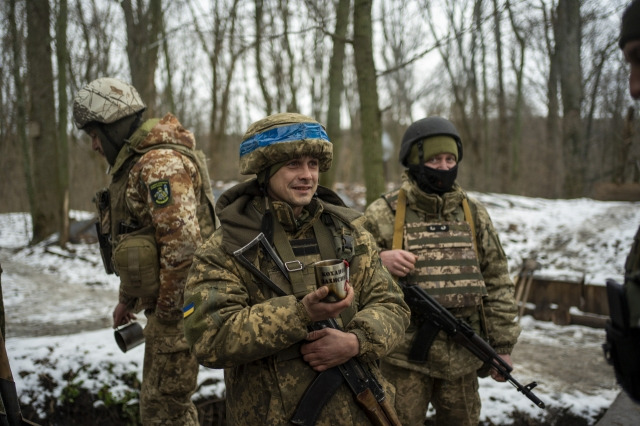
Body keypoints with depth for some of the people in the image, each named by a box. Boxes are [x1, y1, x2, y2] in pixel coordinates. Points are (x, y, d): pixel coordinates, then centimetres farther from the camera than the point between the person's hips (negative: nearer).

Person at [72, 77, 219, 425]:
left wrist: (167, 311, -21)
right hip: (164, 301, 10)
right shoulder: (136, 162, 15)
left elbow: (181, 243, -27)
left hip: (177, 305, -10)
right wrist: (127, 298, 25)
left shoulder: (160, 163, -19)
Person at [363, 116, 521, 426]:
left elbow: (496, 282, 8)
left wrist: (502, 345, 5)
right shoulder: (383, 214, -4)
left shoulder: (474, 214, 6)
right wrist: (380, 260, -22)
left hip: (463, 356, 3)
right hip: (404, 355, -3)